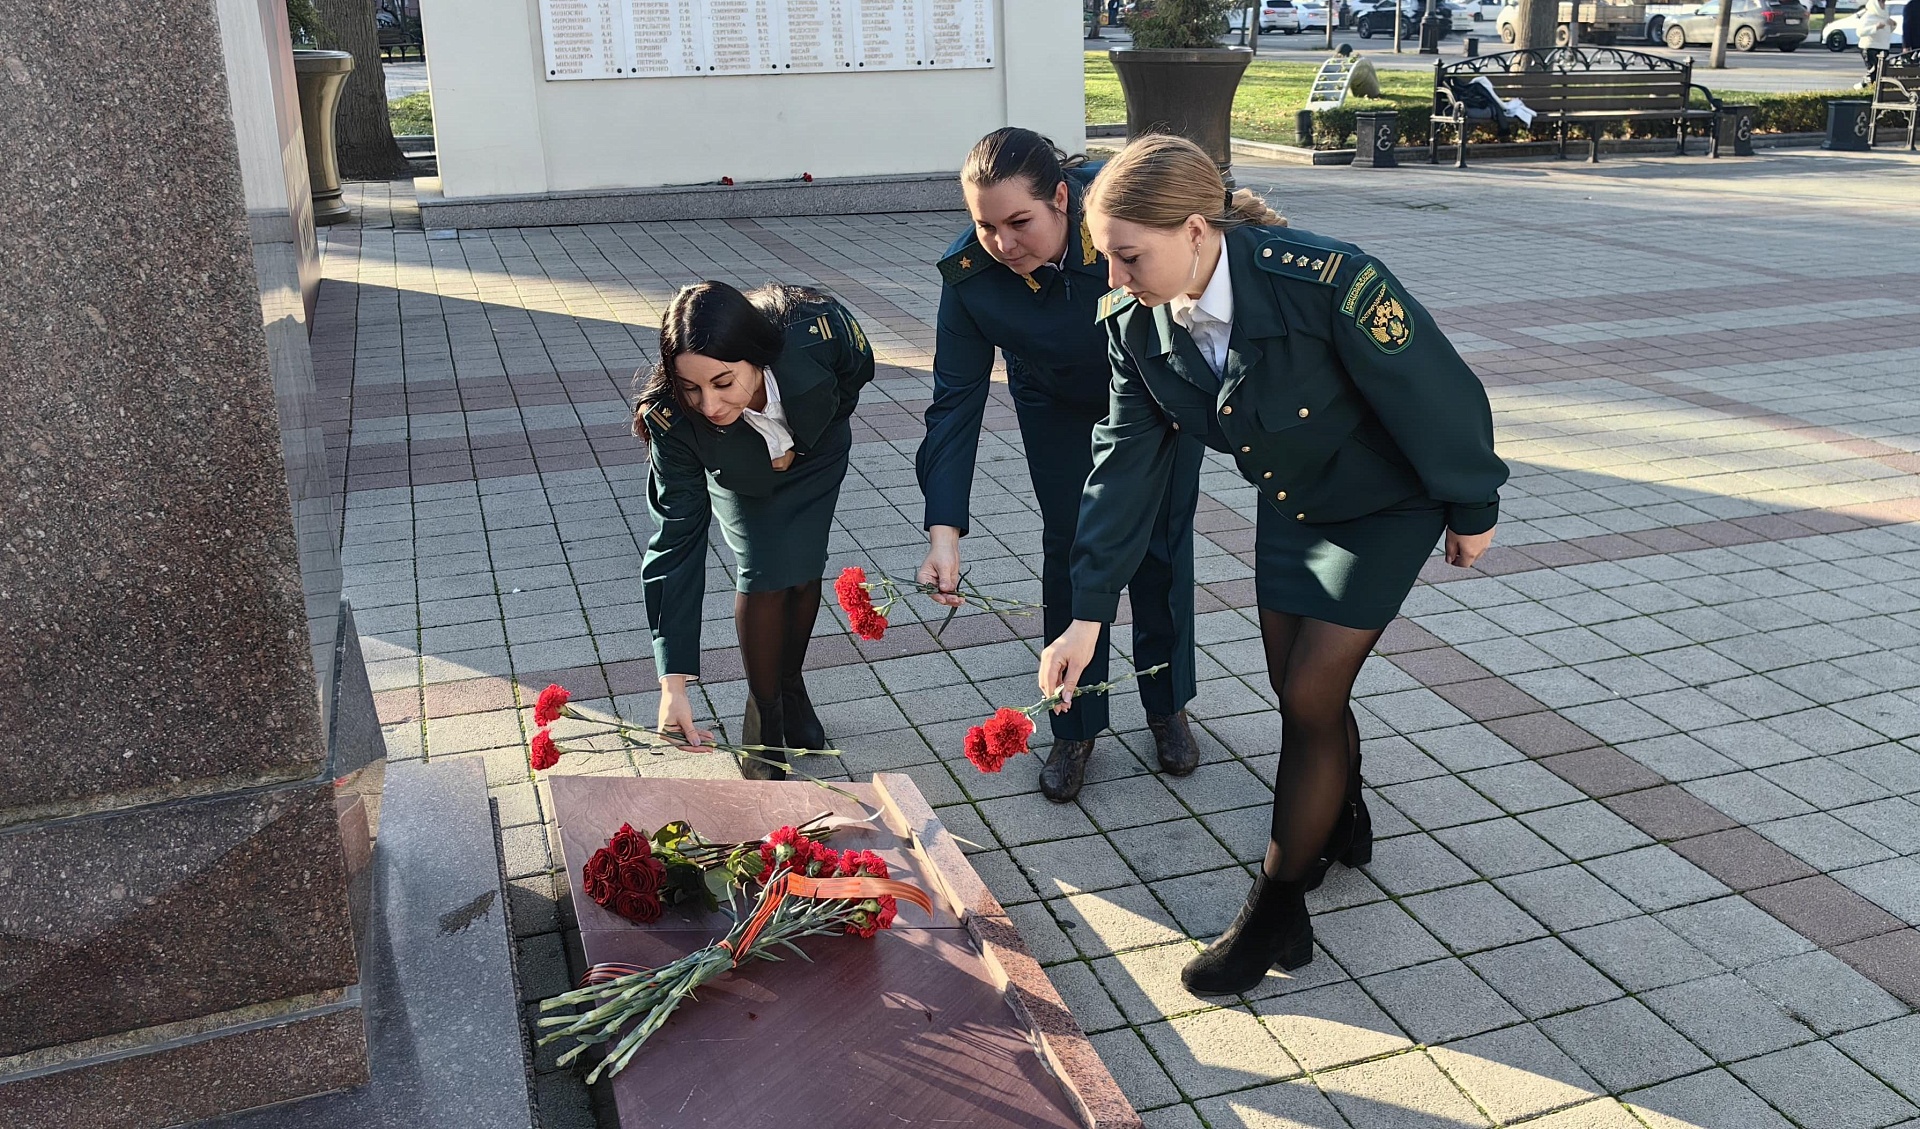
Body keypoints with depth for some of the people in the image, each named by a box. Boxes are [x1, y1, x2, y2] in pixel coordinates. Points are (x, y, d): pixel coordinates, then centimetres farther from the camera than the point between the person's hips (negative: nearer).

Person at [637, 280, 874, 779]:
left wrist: (799, 445, -9)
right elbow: (675, 543, -38)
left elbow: (857, 374, -16)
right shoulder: (673, 419, -41)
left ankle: (790, 685, 29)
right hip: (740, 474, -1)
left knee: (802, 570, 1)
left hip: (815, 453, 1)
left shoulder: (819, 331, -43)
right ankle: (765, 714, 10)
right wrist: (673, 685, -42)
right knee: (764, 575, -12)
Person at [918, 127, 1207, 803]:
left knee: (1161, 546, 7)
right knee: (1070, 550, -1)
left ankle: (1168, 708, 28)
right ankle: (1076, 728, 16)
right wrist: (944, 531, -35)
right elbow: (957, 400, -27)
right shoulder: (969, 273, -30)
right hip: (1060, 407, 1)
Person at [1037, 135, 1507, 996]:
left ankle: (1276, 912, 11)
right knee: (1298, 690, 13)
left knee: (1309, 699, -5)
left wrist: (1471, 510, -10)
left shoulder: (1326, 282, -37)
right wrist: (1086, 617, -17)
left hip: (1383, 505, -5)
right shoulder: (1136, 321, -18)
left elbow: (1434, 391, -24)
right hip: (1289, 502, 6)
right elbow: (1124, 463, -14)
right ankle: (1344, 824, 44)